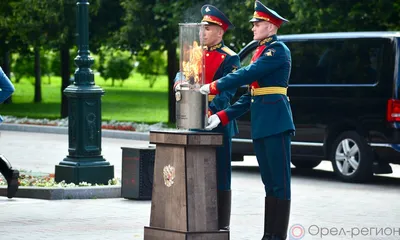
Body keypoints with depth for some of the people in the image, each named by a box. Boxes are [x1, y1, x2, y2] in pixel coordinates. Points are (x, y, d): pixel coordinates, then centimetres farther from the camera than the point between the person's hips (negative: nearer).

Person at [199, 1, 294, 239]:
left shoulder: (278, 49, -7)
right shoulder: (260, 52, 20)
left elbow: (248, 74, -18)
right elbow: (249, 95, 19)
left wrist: (213, 87, -16)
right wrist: (223, 116, 10)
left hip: (275, 121, -9)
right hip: (260, 125, 9)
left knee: (280, 181, -7)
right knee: (269, 181, 10)